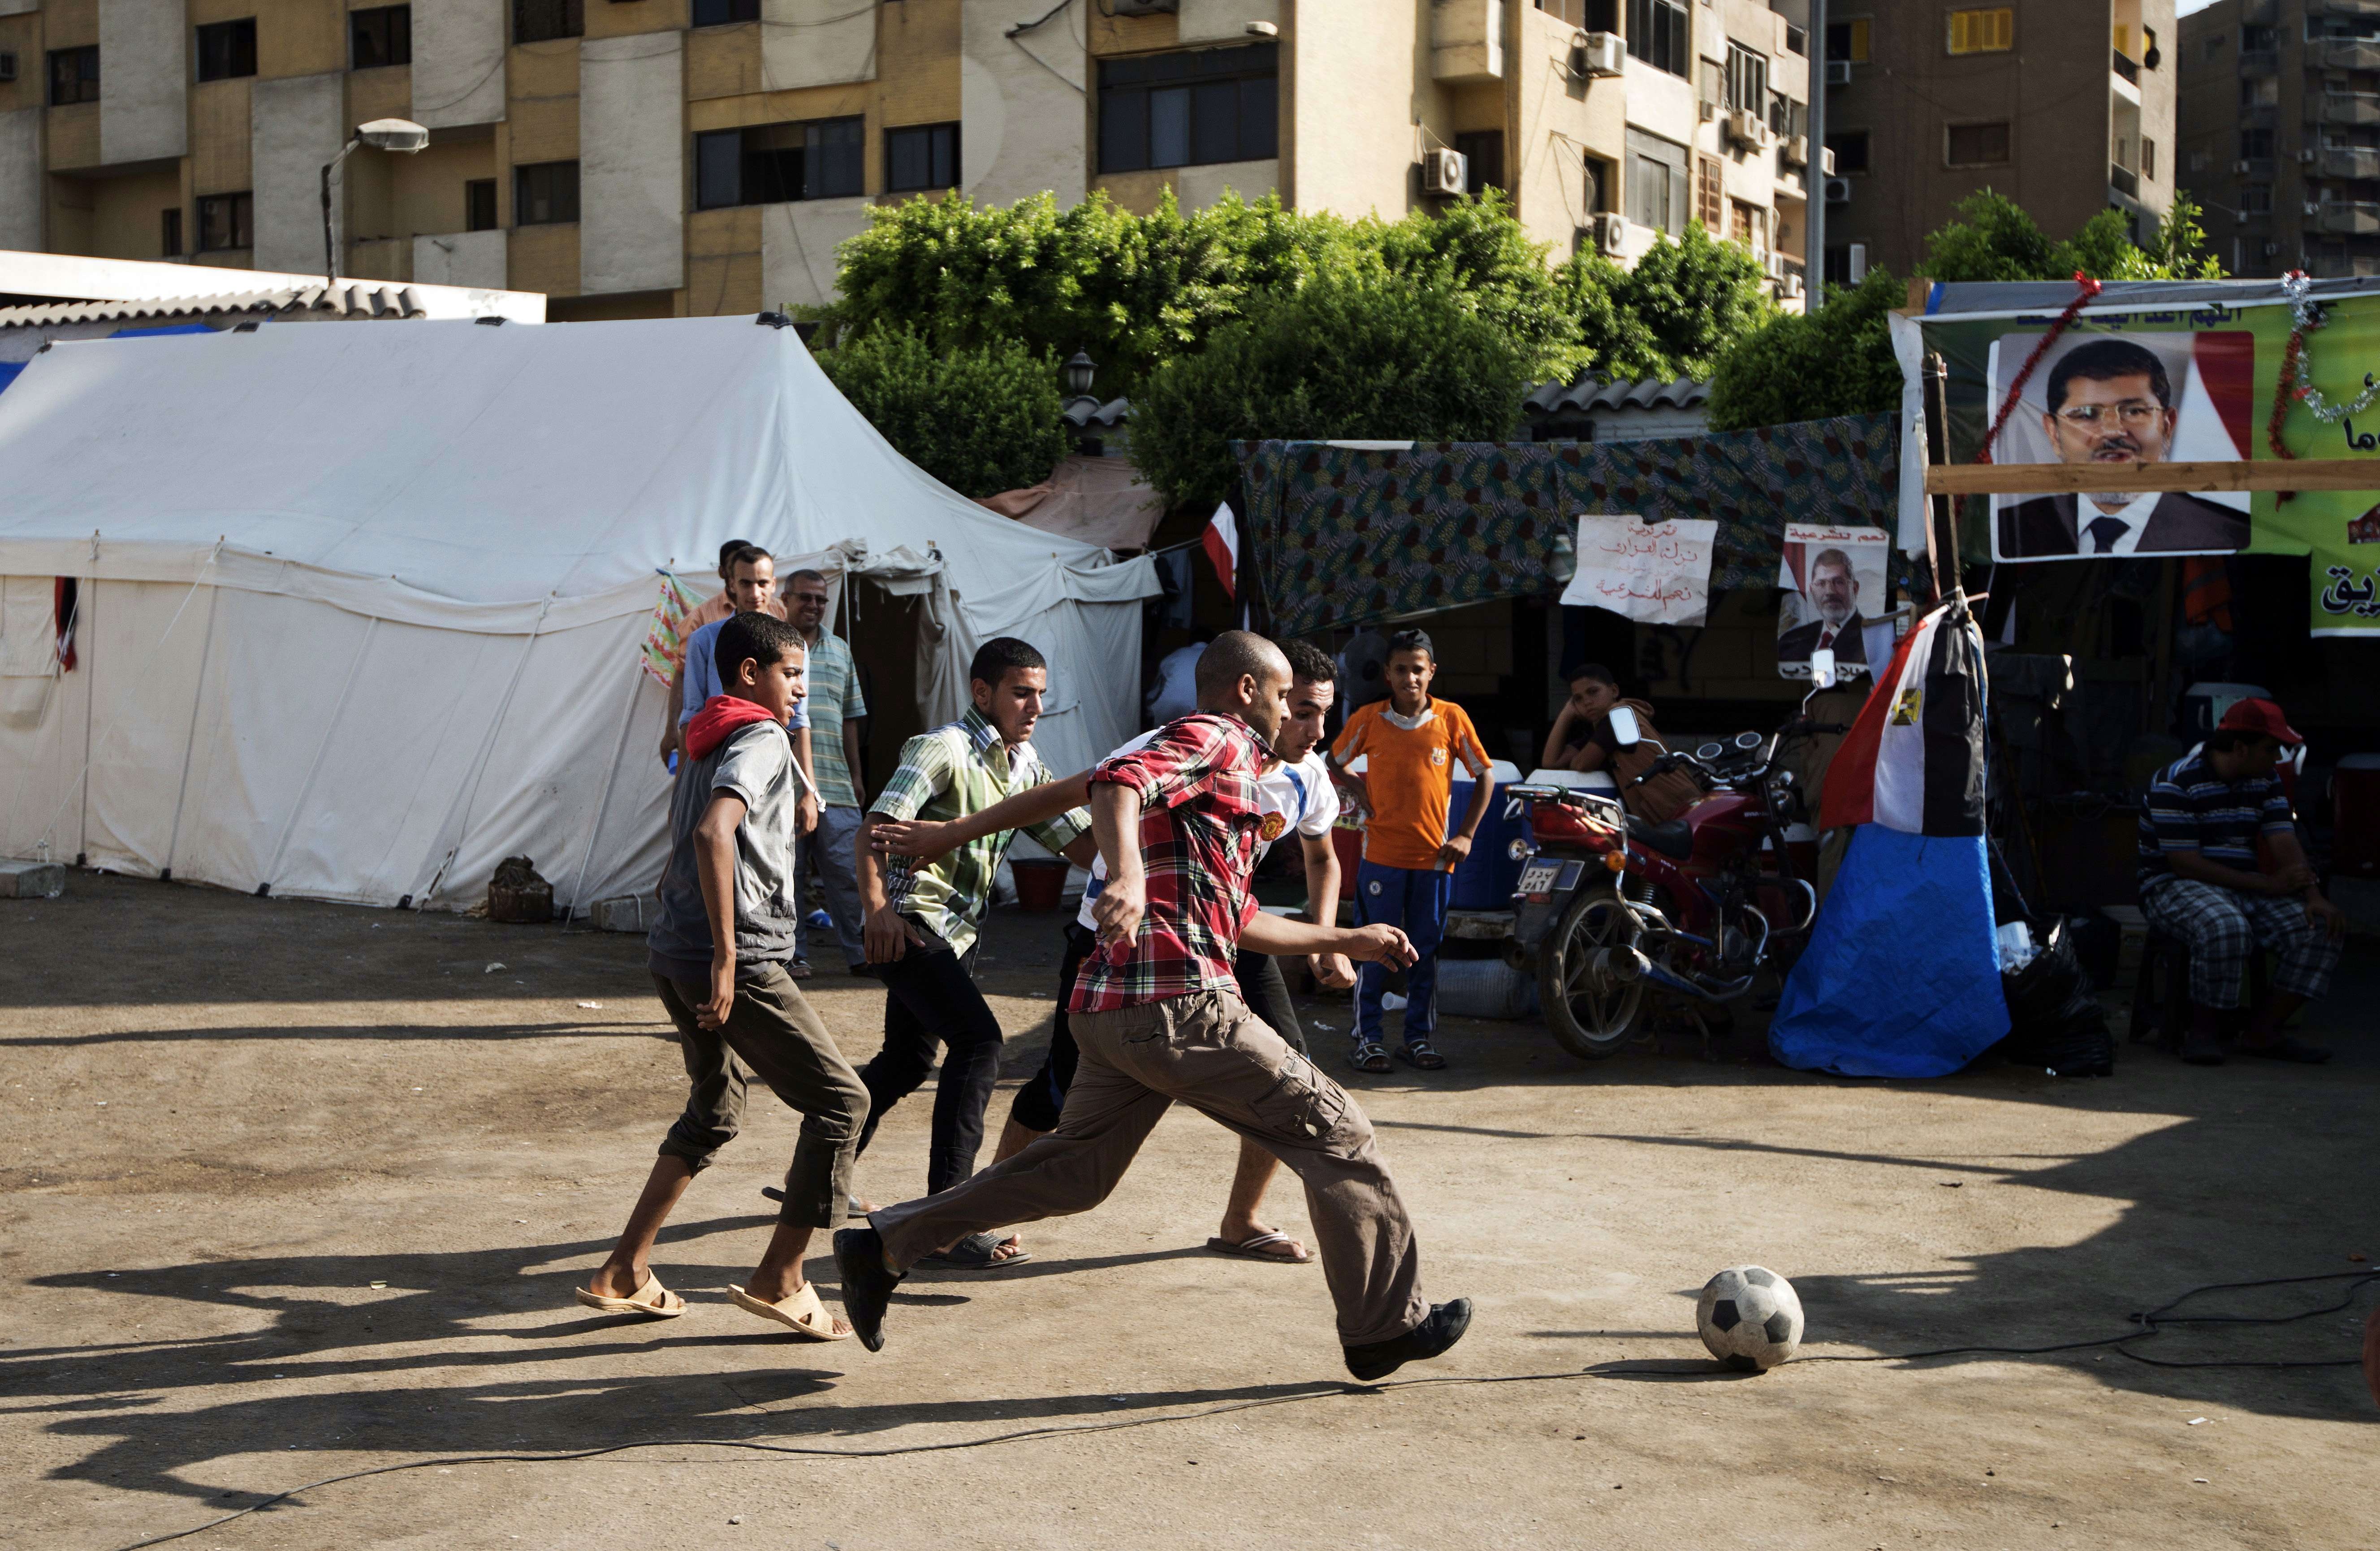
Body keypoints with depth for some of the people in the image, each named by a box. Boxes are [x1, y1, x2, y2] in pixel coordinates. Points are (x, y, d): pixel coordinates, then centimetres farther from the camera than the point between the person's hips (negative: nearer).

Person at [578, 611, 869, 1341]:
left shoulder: (704, 744, 19)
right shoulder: (761, 740, -11)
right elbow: (713, 832, -27)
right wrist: (726, 953, -29)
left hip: (674, 954, 10)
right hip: (743, 960, -10)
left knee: (714, 1110, 24)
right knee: (840, 1100, 0)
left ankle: (623, 1273, 22)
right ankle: (780, 1279, 1)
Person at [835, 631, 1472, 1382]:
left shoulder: (1216, 756, 30)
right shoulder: (1214, 738, -2)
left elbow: (1236, 922, 34)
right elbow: (1118, 780, -24)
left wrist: (1347, 940, 38)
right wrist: (1127, 875, -41)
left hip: (1111, 1010, 10)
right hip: (1180, 1004, -10)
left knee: (1074, 1168, 16)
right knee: (1334, 1135, 0)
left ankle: (883, 1245, 15)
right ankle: (1386, 1325, 7)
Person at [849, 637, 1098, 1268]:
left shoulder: (1025, 766, 12)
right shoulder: (945, 748, -12)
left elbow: (1082, 845, 6)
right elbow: (875, 826, -21)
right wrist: (877, 908, -33)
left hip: (958, 931, 9)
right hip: (909, 923, -9)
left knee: (907, 1060, 18)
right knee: (978, 1039, -21)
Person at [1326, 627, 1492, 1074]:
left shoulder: (1452, 718, -1)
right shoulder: (1368, 719, -2)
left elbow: (1484, 776, 7)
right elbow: (1334, 764, 13)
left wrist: (1466, 835, 0)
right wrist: (1360, 791, -2)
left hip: (1434, 855, 1)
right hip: (1382, 854, -1)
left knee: (1425, 952, 9)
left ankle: (1418, 1038, 19)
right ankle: (1366, 1038, 9)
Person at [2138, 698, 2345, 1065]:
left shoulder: (2264, 782, 9)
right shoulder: (2177, 783, -15)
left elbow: (2285, 844, 0)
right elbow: (2185, 864, -20)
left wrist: (2312, 897, -19)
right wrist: (2266, 884, -22)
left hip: (2244, 887, 7)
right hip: (2176, 886, -7)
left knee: (2322, 927, -14)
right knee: (2226, 928, -39)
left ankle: (2263, 1031, -9)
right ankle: (2204, 1031, -19)